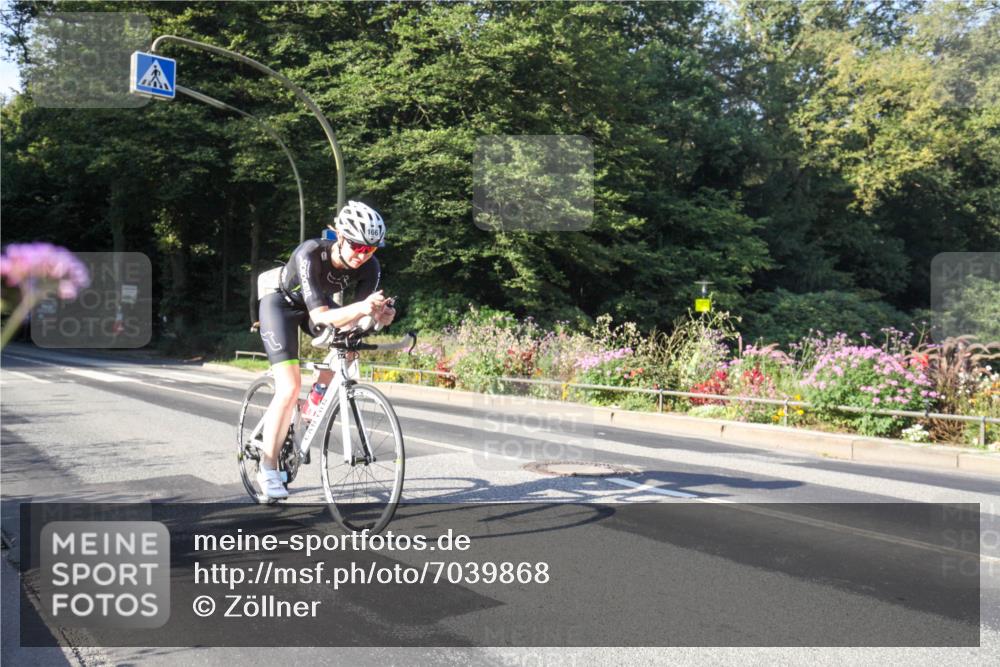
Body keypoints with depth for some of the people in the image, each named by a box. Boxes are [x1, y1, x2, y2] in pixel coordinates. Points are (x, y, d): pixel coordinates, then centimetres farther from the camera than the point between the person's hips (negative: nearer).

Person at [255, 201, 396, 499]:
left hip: (319, 304, 6)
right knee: (290, 388, -17)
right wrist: (361, 308, -60)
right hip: (282, 303, -6)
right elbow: (320, 316, -44)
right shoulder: (310, 254, -37)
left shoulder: (370, 267, -24)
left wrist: (378, 315, -47)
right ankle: (267, 470, -4)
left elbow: (355, 319, -24)